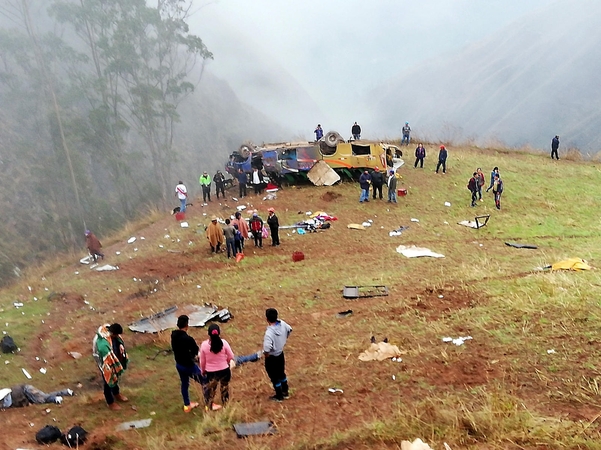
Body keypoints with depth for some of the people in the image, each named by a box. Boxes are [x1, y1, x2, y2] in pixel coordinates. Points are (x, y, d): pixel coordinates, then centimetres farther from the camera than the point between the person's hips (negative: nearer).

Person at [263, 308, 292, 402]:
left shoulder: (269, 332, -36)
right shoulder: (282, 324, -14)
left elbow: (267, 349, -42)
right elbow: (289, 329, 8)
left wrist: (266, 355, -20)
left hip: (272, 358, -7)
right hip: (281, 354, 7)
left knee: (275, 378, 15)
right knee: (282, 374, 27)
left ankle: (279, 396, 33)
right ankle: (285, 392, 45)